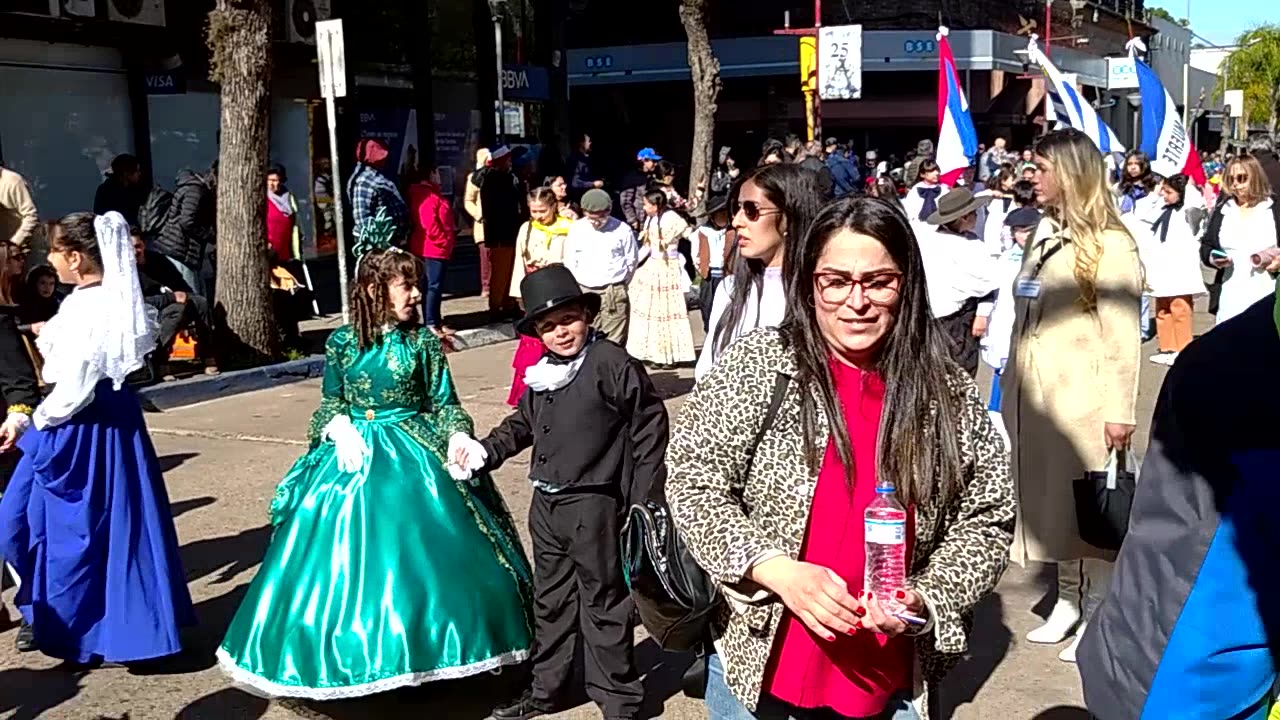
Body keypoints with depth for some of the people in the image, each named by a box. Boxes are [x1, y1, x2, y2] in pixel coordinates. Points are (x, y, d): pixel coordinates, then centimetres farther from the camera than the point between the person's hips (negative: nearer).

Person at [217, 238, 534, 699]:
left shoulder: (424, 342, -4)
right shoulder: (342, 342, -2)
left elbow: (444, 403, -1)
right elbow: (331, 403, 7)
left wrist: (459, 437, -18)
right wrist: (340, 430, -13)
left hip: (416, 455, -1)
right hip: (353, 454, 1)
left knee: (429, 556, -3)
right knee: (349, 563, 4)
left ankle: (426, 655, 16)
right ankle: (353, 659, 21)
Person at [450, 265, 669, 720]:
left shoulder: (612, 363, -15)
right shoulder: (540, 374, 6)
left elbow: (650, 425, -12)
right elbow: (523, 424, 22)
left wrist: (643, 498, -11)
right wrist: (485, 451, 8)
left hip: (594, 506, -7)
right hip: (546, 504, 7)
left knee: (603, 602, 5)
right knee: (551, 600, 19)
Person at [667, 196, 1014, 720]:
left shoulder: (951, 396, -4)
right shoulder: (758, 365, -9)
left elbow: (985, 520, 2)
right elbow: (692, 481, -9)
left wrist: (926, 601, -14)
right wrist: (778, 571, -21)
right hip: (757, 663, -1)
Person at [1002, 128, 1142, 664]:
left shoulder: (1109, 246, -9)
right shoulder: (1045, 233, 13)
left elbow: (1123, 335, -12)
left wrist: (1120, 411, -14)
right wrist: (1013, 386, 11)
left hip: (1082, 401, -7)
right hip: (1036, 398, 7)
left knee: (1090, 505, 1)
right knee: (1049, 499, 13)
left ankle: (1097, 614, 13)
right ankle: (1067, 601, 26)